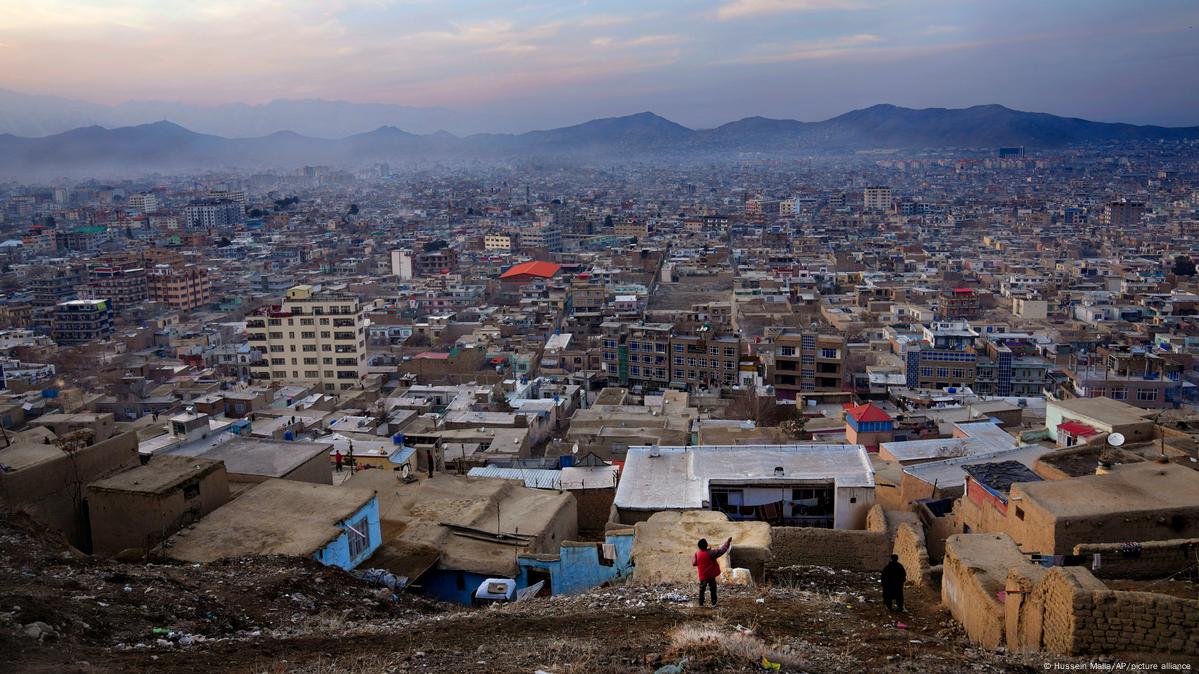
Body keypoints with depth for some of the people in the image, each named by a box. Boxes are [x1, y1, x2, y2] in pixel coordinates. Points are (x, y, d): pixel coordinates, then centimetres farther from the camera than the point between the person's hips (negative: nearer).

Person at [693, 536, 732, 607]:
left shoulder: (697, 553, -13)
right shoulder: (710, 553, -23)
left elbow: (694, 563, -2)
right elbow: (722, 550, -18)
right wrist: (728, 541, -10)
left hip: (702, 576, 3)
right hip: (711, 576, -3)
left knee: (701, 589, 19)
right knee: (713, 589, 14)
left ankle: (701, 603, 24)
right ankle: (713, 604, 18)